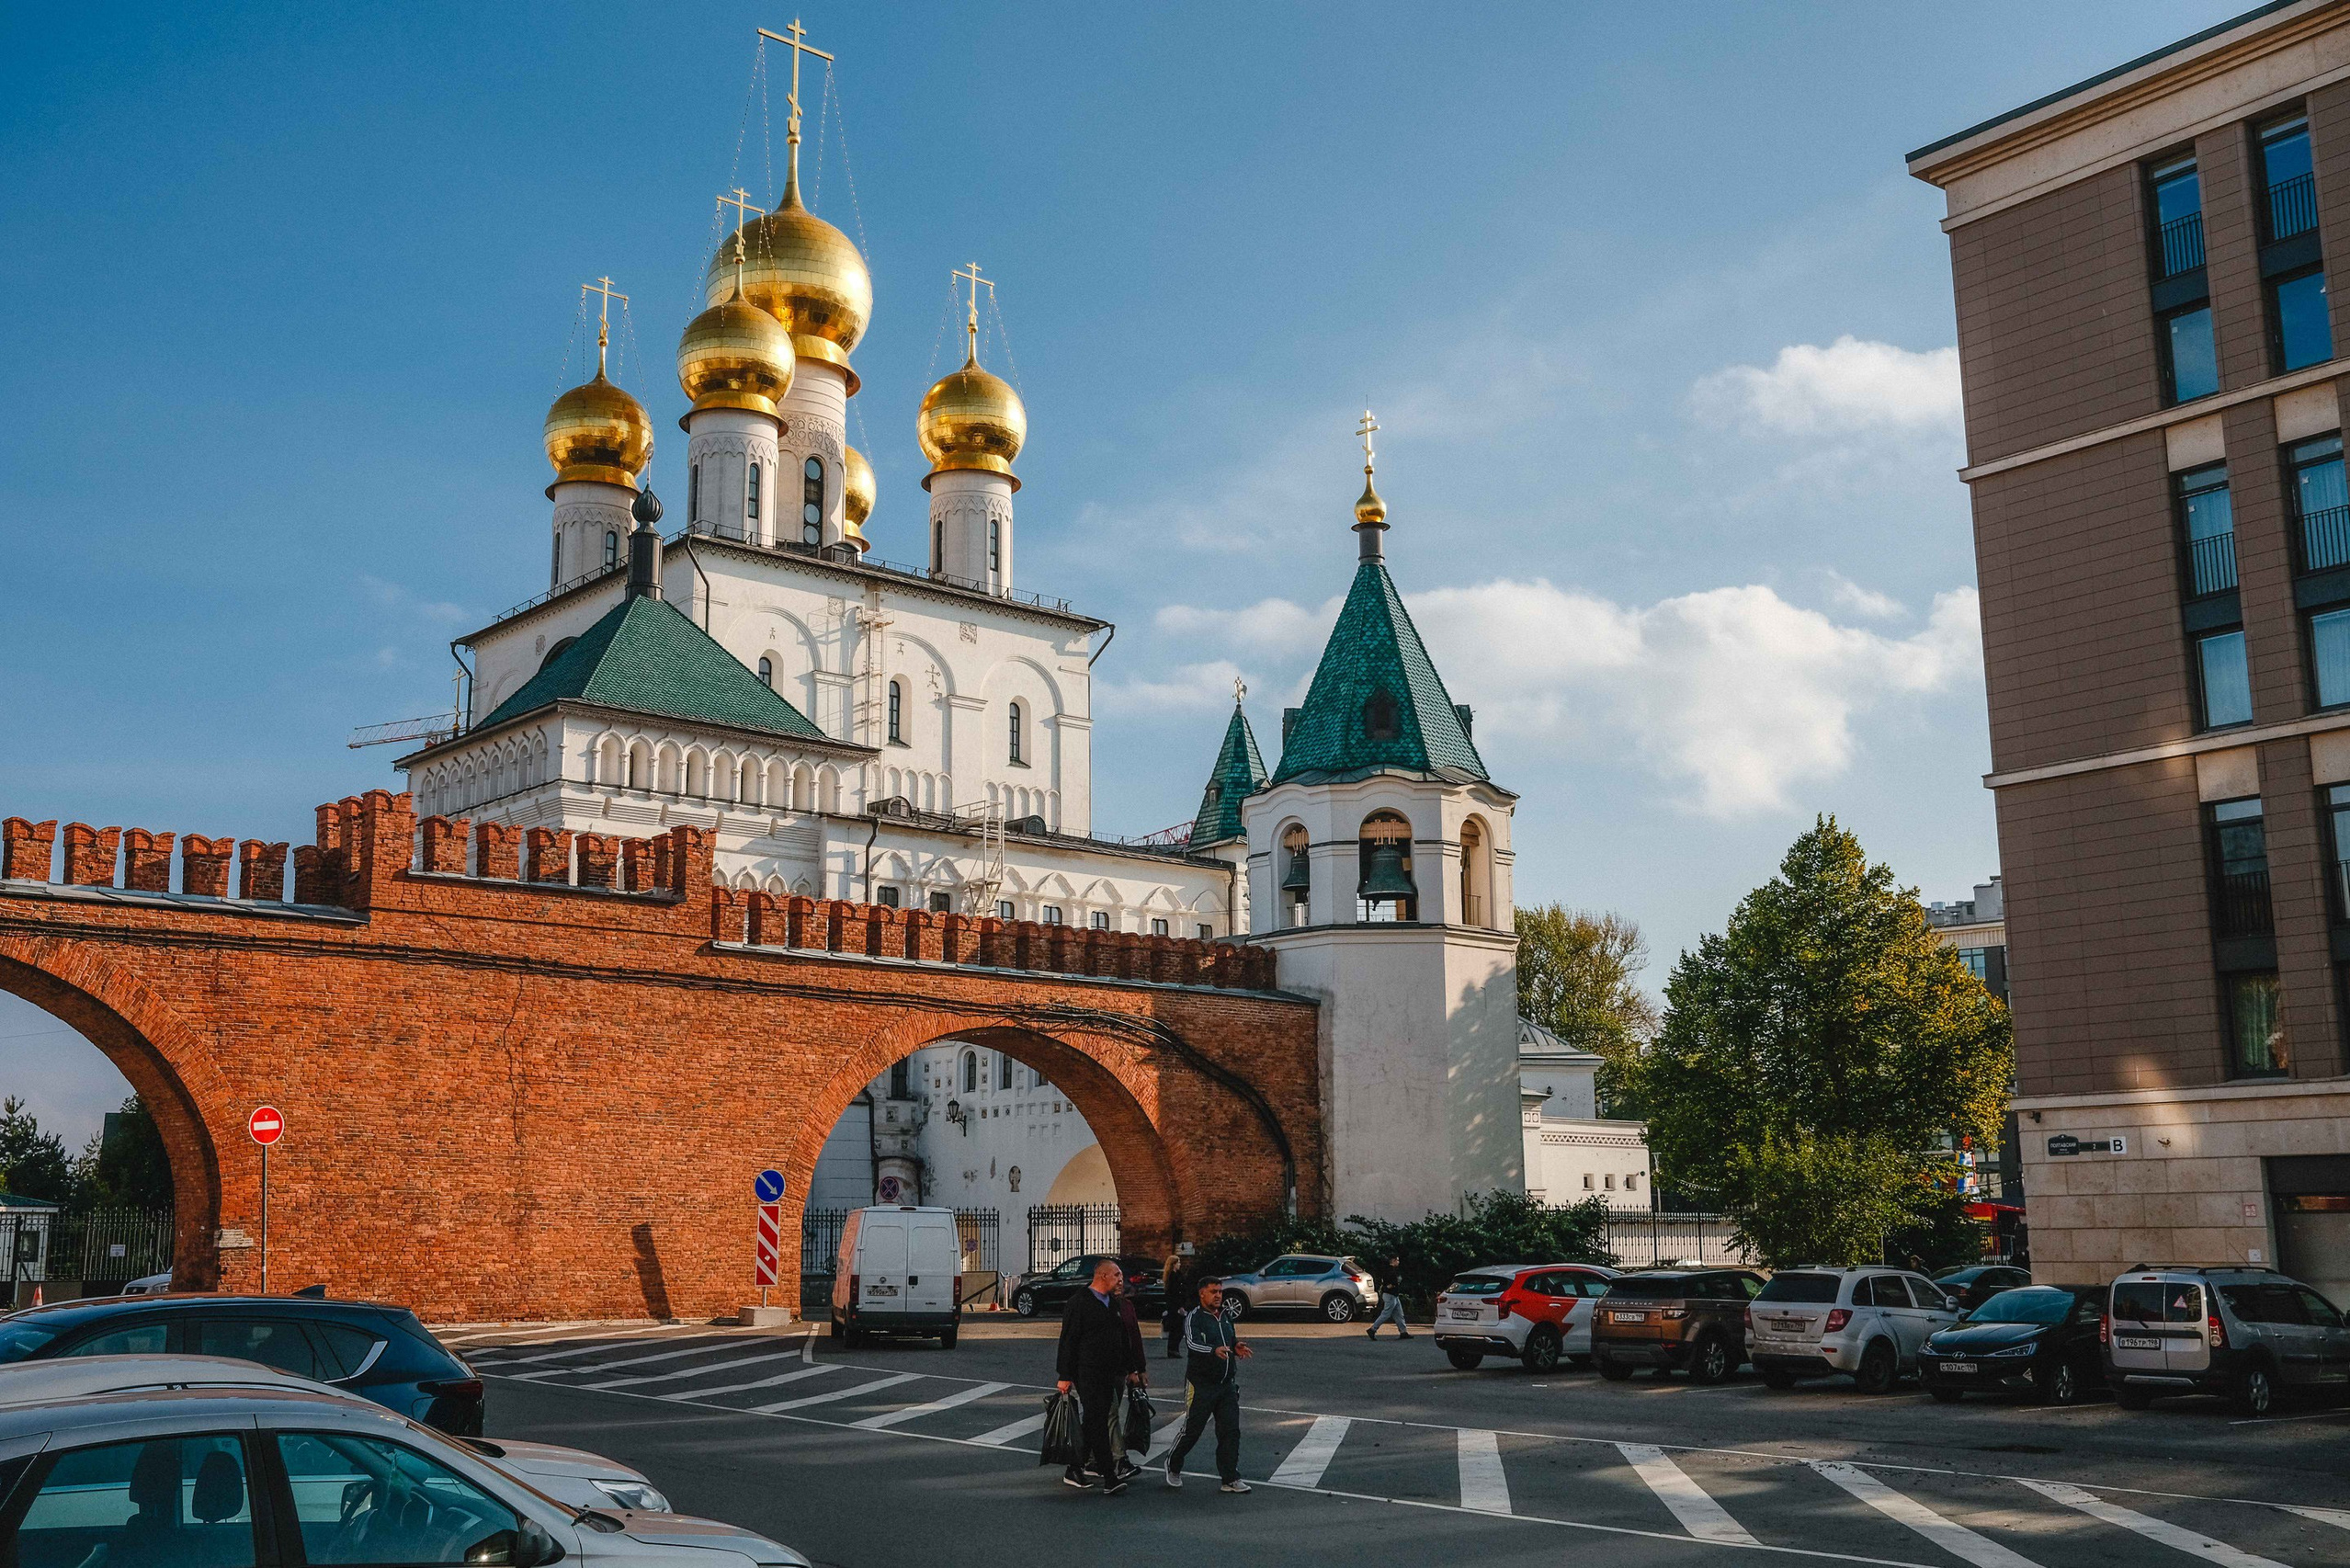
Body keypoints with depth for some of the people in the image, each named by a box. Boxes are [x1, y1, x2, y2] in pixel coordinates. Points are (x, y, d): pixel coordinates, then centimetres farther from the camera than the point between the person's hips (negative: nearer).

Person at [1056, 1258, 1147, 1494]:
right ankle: (1109, 1478, -12)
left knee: (1095, 1422, 9)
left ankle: (1075, 1469, 22)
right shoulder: (1079, 1302, -9)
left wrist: (1132, 1369, 18)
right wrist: (1065, 1376, -12)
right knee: (1097, 1423, -9)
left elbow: (1125, 1339, 20)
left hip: (1109, 1373, 7)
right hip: (1087, 1374, -7)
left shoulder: (1117, 1304, 13)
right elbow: (1068, 1340, -9)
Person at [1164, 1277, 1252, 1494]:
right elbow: (1192, 1343, -26)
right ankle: (1173, 1465, 25)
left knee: (1230, 1431, 0)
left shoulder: (1225, 1317, 14)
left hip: (1227, 1384, 6)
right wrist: (1214, 1350, -44)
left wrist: (1237, 1348, 1)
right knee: (1191, 1429, 1)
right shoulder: (1193, 1318, -9)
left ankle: (1230, 1479, 5)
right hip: (1201, 1384, -6)